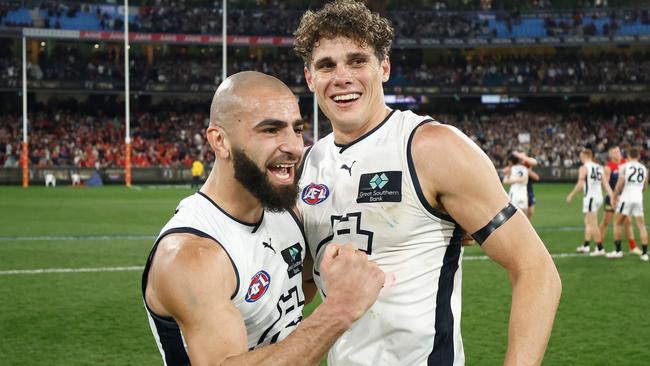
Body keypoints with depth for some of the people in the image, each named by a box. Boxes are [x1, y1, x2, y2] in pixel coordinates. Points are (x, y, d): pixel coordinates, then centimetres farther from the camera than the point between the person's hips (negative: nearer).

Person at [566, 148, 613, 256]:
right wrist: (612, 197, 4)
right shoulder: (599, 167, 12)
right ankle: (586, 245, 25)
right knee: (588, 222, 19)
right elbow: (605, 184, 7)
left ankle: (600, 248, -6)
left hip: (590, 197, -8)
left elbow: (580, 184, -15)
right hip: (599, 196, 8)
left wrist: (571, 195, -6)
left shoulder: (584, 168, -8)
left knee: (593, 224, -5)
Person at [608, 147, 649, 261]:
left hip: (626, 197, -3)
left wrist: (615, 196, 0)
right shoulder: (644, 168, 10)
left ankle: (618, 251, 7)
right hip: (638, 197, 3)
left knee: (617, 223, 10)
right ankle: (644, 253, 2)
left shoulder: (624, 167, -3)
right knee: (641, 225, 7)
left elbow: (620, 183, -10)